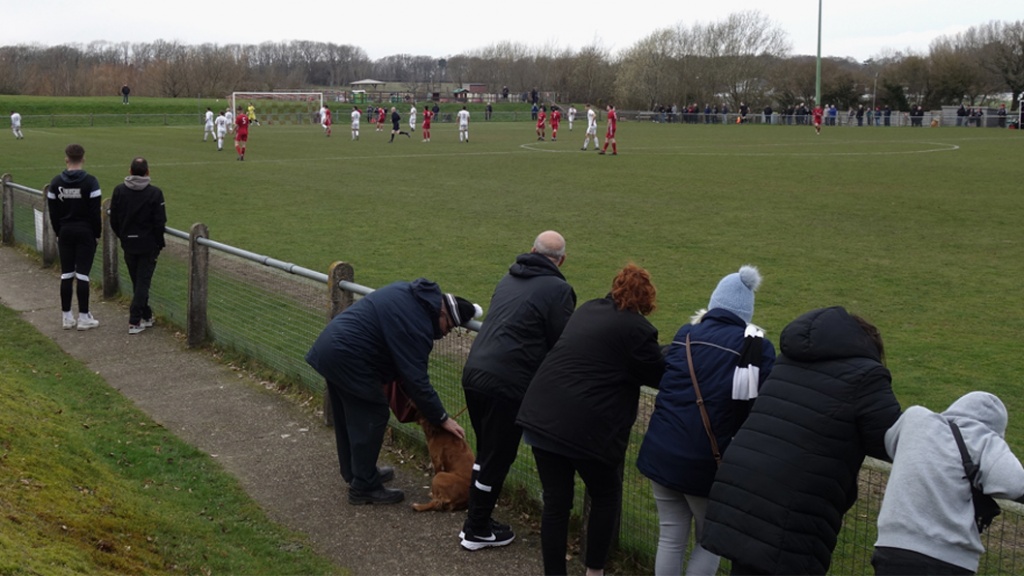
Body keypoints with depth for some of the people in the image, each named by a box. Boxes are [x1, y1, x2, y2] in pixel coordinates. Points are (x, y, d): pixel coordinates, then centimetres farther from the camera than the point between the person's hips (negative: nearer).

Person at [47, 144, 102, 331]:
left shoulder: (56, 182, 0)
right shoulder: (90, 181, -11)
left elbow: (53, 211, 5)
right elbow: (96, 211, -10)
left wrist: (58, 232, 15)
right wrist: (97, 233, 0)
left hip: (65, 232, 3)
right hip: (86, 232, -3)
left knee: (66, 275, 7)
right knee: (82, 274, -2)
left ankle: (67, 317, 11)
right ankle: (84, 317, 1)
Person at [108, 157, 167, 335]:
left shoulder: (119, 191, -4)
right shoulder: (155, 193, -13)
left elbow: (113, 220, 1)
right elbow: (160, 223, -12)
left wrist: (123, 237, 16)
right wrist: (159, 243, 3)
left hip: (128, 245, 3)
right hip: (148, 245, -3)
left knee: (137, 282, 15)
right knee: (143, 282, 2)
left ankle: (146, 316, 25)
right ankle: (135, 321, -2)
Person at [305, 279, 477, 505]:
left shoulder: (410, 294, 9)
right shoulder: (416, 324, -20)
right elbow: (416, 379, -19)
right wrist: (442, 418, -11)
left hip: (330, 345, 11)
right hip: (347, 357, -11)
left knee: (348, 417, 21)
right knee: (372, 418, -2)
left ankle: (354, 473, 35)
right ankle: (364, 487, 6)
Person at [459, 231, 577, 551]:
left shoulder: (510, 278, 16)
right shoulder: (557, 289, -6)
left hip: (474, 372, 7)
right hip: (506, 384, -7)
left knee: (487, 452, 21)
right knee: (497, 459, 6)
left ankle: (477, 517, 31)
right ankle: (477, 531, 17)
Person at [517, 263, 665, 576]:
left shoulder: (588, 309, 15)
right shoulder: (637, 329, -6)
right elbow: (661, 377, 2)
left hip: (542, 413, 6)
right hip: (588, 426, -6)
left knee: (555, 501, 12)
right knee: (606, 496, 17)